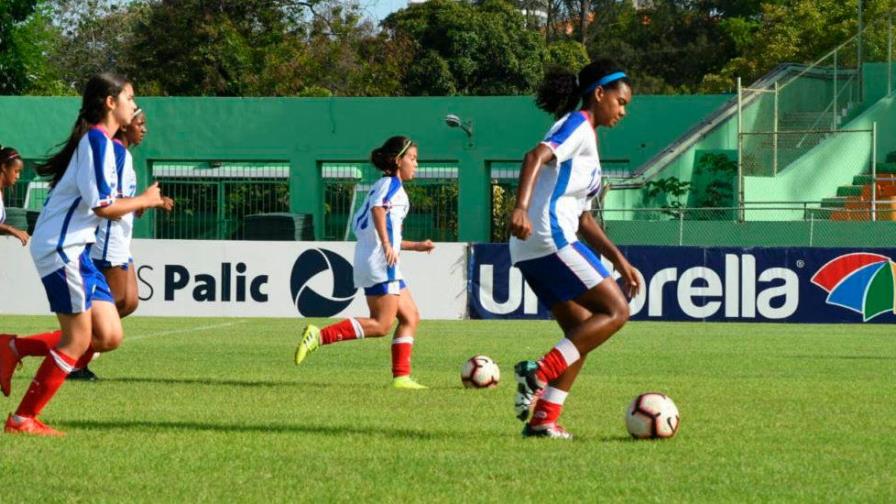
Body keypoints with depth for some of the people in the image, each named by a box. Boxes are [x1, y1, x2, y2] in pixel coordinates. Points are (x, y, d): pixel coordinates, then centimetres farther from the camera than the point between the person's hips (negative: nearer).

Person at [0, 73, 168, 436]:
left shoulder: (101, 141, 17)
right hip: (59, 247, -10)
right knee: (79, 339, -7)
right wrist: (144, 201, -4)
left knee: (109, 337, 3)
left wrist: (141, 204, 8)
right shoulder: (96, 139, -14)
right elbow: (101, 205, -19)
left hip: (76, 249, 10)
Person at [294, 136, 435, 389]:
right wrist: (387, 246, -33)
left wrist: (415, 246, 30)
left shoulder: (382, 185, 26)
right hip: (380, 263, -10)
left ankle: (401, 376, 3)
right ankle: (319, 336, -17)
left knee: (410, 318, 9)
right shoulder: (392, 184, -3)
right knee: (382, 325, -13)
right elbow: (378, 208, -24)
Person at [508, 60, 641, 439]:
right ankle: (539, 373, -20)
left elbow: (581, 217, 30)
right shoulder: (578, 125, -2)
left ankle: (543, 419, 4)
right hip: (549, 238, -10)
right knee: (615, 310, -10)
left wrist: (620, 262, 27)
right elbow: (536, 156, -22)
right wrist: (521, 208, -38)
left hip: (532, 250, 10)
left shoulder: (586, 137, 27)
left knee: (583, 333, 12)